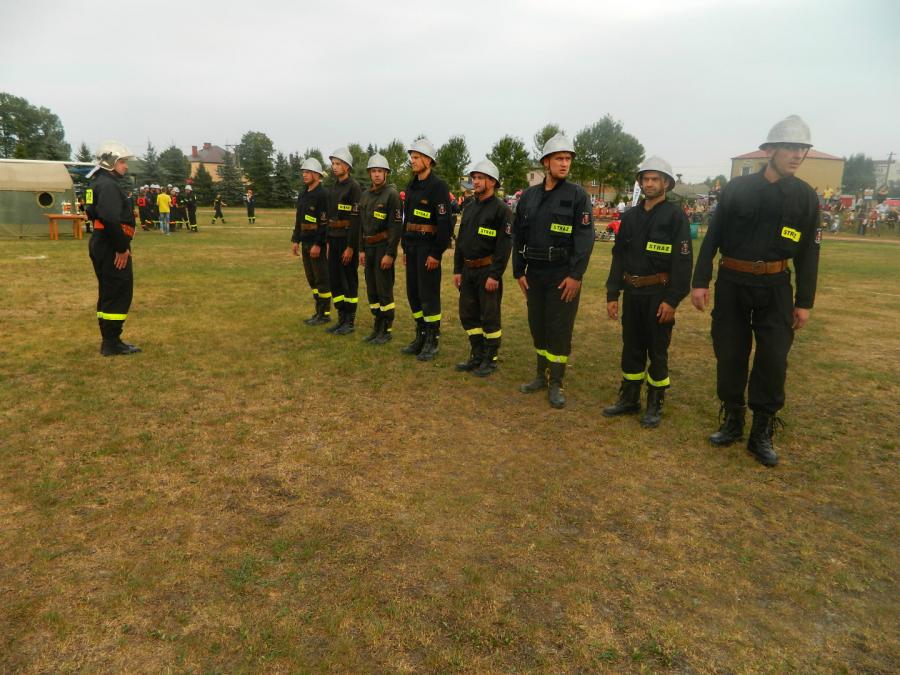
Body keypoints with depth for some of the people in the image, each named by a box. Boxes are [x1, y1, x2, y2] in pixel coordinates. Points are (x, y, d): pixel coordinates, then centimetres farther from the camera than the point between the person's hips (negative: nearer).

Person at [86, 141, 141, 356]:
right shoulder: (108, 185, -15)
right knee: (119, 294, -5)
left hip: (100, 244, 11)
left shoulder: (99, 183, 18)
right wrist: (121, 248, -21)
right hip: (112, 249, -11)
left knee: (109, 294, 15)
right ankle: (112, 343, -1)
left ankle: (109, 340, 23)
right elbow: (110, 219, -27)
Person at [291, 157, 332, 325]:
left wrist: (318, 244, -22)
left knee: (321, 279, -3)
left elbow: (325, 222, -19)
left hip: (317, 243, -9)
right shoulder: (303, 194, 14)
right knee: (311, 278, 13)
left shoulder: (323, 194, -13)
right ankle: (319, 311, 22)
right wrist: (295, 240, 14)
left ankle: (325, 314, 5)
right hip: (306, 242, 9)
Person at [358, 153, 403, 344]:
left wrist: (390, 254, -19)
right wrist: (362, 250, 11)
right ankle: (377, 327, 23)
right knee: (372, 290, 11)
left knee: (384, 290, -3)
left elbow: (396, 226, -15)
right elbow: (362, 225, 16)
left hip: (384, 248, -7)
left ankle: (387, 331, 7)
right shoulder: (365, 195, 12)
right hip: (369, 248, 7)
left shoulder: (392, 195, -10)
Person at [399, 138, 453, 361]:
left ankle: (432, 342, 7)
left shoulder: (438, 186, -11)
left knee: (429, 294, -4)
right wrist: (405, 248, 16)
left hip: (428, 248, -8)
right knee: (413, 293, 11)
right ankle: (420, 337, 23)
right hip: (412, 247, 8)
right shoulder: (411, 186, 14)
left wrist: (436, 253, -19)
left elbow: (445, 222, -17)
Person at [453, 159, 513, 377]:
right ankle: (477, 356, 24)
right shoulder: (469, 207, 13)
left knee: (490, 317, 1)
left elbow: (505, 245, -15)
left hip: (488, 271, -7)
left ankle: (490, 360, 13)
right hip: (468, 270, 7)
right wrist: (457, 270, 11)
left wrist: (495, 275, -19)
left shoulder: (501, 209, -9)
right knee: (468, 314, 11)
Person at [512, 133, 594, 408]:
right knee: (538, 325, 12)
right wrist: (518, 271, 7)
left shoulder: (577, 195, -4)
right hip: (534, 273, 4)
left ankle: (556, 384, 11)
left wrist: (576, 275, -16)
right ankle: (541, 375, 27)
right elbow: (518, 235, 11)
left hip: (563, 274, -4)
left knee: (559, 329, -1)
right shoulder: (529, 195, 8)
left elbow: (585, 237, -10)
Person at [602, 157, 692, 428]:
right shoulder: (630, 217, 9)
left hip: (659, 294, -5)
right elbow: (619, 256, 10)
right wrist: (612, 294, 5)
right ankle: (629, 399, 26)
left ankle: (655, 405, 18)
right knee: (631, 347, 12)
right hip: (632, 293, 5)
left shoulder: (676, 216, -6)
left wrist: (672, 300, -17)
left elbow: (683, 260, -11)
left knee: (657, 351, 5)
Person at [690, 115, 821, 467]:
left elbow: (808, 252, 4)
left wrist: (804, 302, 1)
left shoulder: (805, 196, 2)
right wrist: (700, 281, -5)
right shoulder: (737, 188, -1)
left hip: (775, 286, 1)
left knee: (773, 359, -1)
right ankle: (732, 422, 23)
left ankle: (762, 433, 13)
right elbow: (712, 237, 0)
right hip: (732, 283, 0)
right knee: (729, 354, 6)